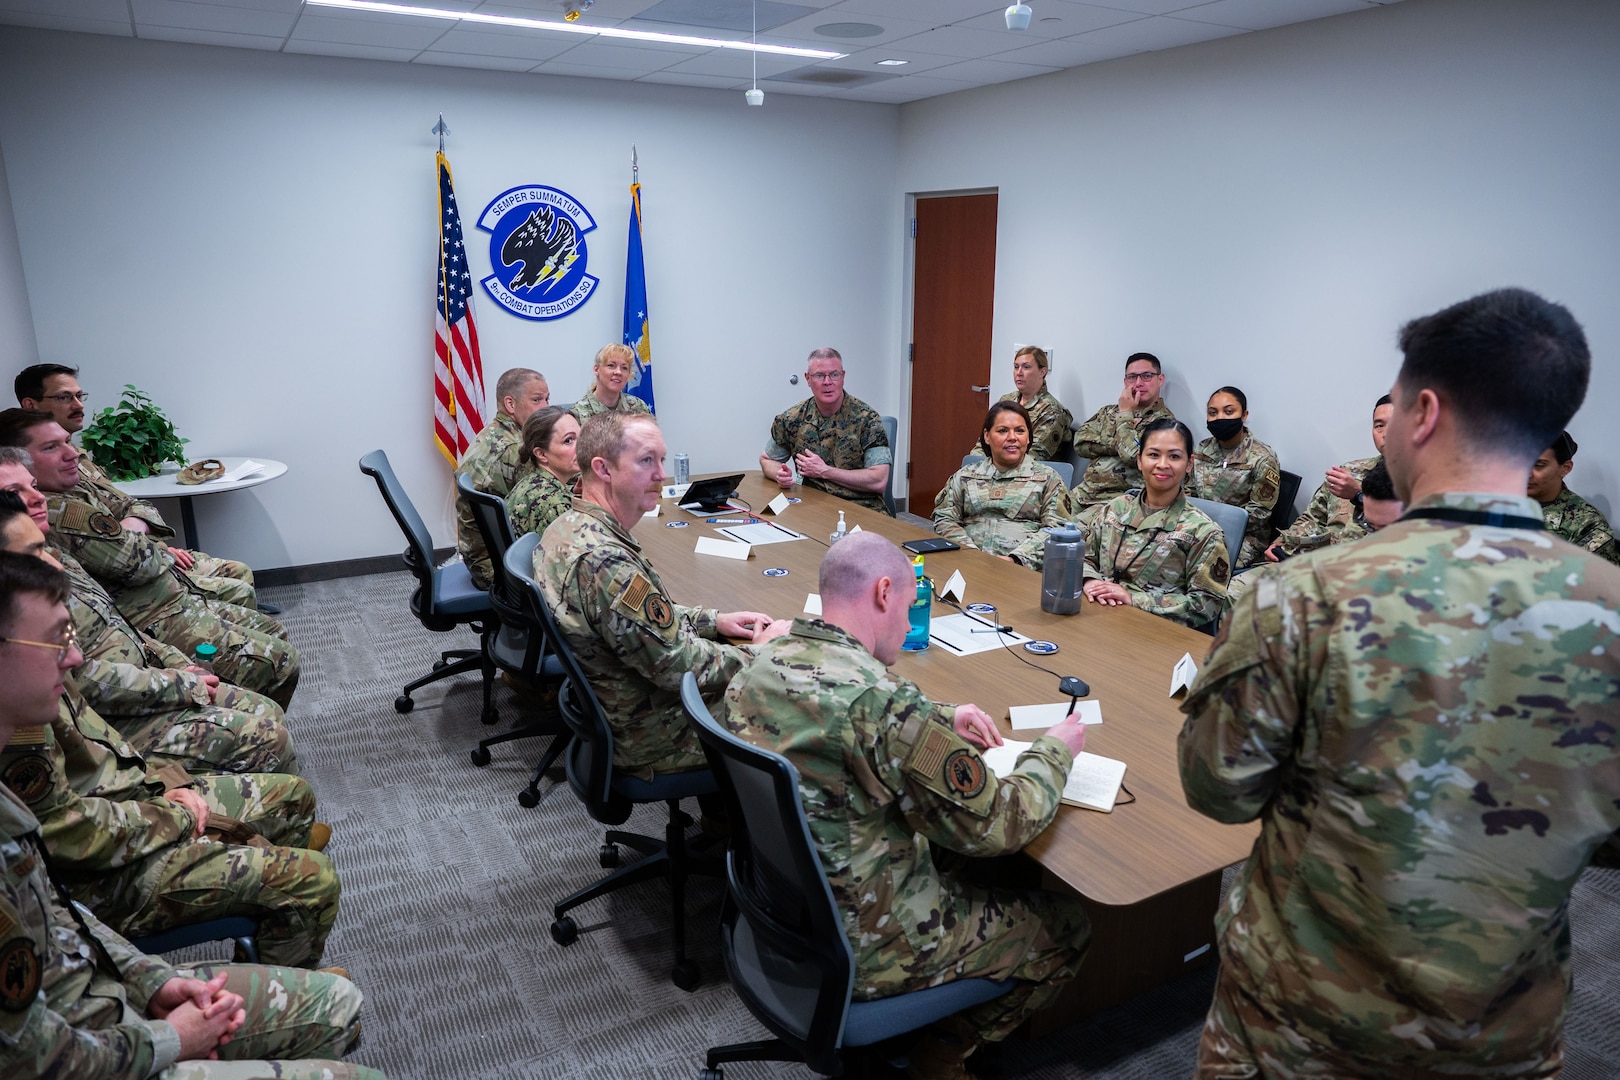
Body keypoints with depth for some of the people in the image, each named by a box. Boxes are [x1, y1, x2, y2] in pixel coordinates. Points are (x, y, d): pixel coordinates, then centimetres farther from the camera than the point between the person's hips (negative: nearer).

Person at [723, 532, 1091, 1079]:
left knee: (970, 873, 28)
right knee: (1068, 928, 12)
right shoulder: (882, 700, -32)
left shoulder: (759, 667, -6)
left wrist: (943, 719, 7)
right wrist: (1054, 750, -3)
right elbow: (995, 826, -21)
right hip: (863, 951, -8)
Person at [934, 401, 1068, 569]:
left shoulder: (1047, 478, 12)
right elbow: (944, 519, 11)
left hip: (1023, 567, -1)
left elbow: (1055, 528, 1)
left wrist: (1015, 559, -14)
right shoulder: (964, 476, 18)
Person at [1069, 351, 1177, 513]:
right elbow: (1080, 443, 3)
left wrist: (1125, 414, -4)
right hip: (1084, 492, 6)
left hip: (1120, 499, -6)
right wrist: (1117, 444, -8)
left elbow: (1133, 454, -18)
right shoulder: (1108, 412, 17)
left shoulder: (1164, 420, -3)